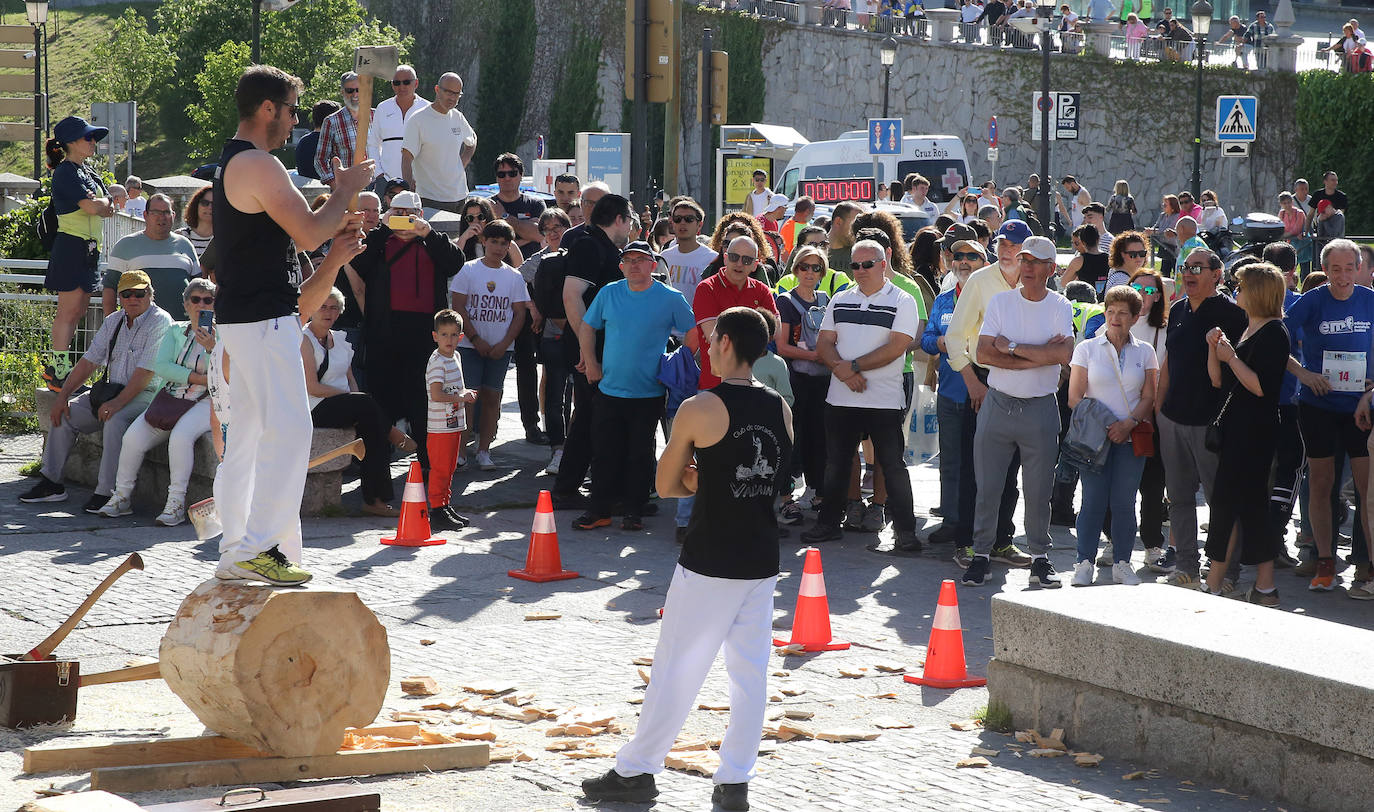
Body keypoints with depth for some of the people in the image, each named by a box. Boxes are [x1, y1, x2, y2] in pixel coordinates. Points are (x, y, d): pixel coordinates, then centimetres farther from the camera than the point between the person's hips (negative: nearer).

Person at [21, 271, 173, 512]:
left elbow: (146, 372, -21)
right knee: (65, 413, -5)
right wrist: (63, 396, 0)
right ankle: (51, 482, -1)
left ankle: (106, 492, -30)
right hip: (112, 390, 8)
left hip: (146, 394, -8)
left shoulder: (160, 322, -12)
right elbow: (89, 361, 11)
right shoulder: (114, 321, 12)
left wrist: (118, 403, -28)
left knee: (115, 420, -34)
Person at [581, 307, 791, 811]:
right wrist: (712, 482, 7)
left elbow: (665, 485, -4)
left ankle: (636, 771, 13)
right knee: (750, 671, 7)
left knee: (676, 669, 3)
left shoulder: (699, 410, -13)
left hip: (708, 564, -5)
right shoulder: (781, 411, 4)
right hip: (762, 561, 5)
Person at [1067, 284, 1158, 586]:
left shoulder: (1145, 352, 9)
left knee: (1124, 502, 1)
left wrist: (1129, 423, -11)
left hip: (1130, 437, 1)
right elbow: (1075, 397, 1)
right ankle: (1084, 563, 1)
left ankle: (1122, 563, 10)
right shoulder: (1087, 348, 4)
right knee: (1094, 500, -5)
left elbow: (1149, 398, 6)